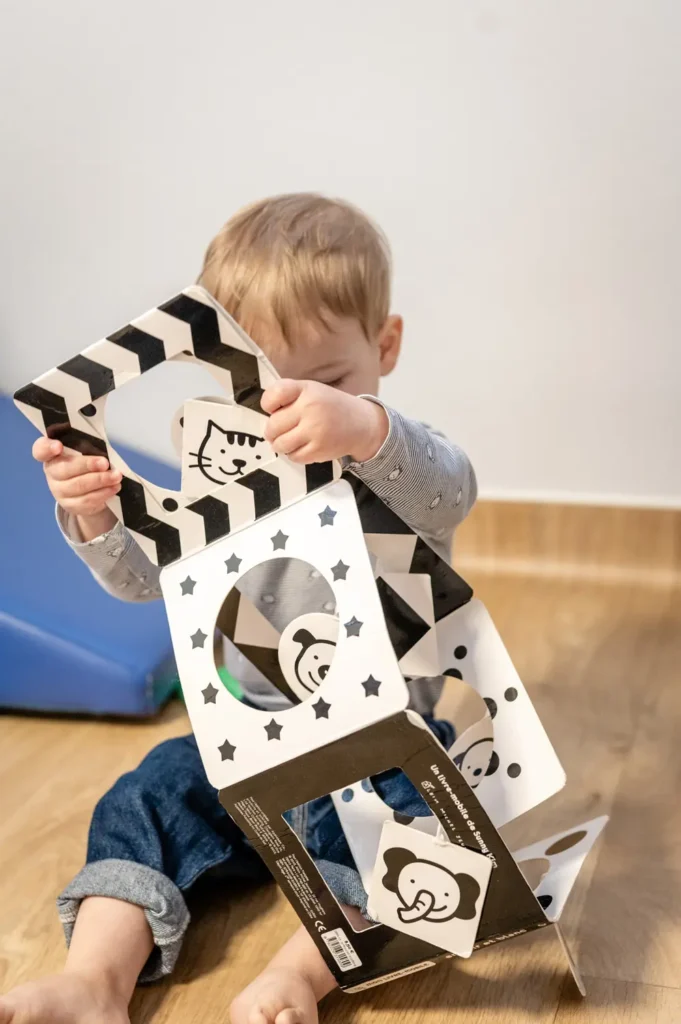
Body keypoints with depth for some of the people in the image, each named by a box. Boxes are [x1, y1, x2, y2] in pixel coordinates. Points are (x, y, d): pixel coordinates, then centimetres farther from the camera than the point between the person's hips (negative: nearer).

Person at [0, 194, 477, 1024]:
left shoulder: (400, 464, -11)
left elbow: (448, 493, -36)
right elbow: (145, 575, 0)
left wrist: (366, 429, -58)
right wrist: (96, 519, -24)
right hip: (251, 734, 4)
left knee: (398, 818, -31)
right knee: (148, 795, -13)